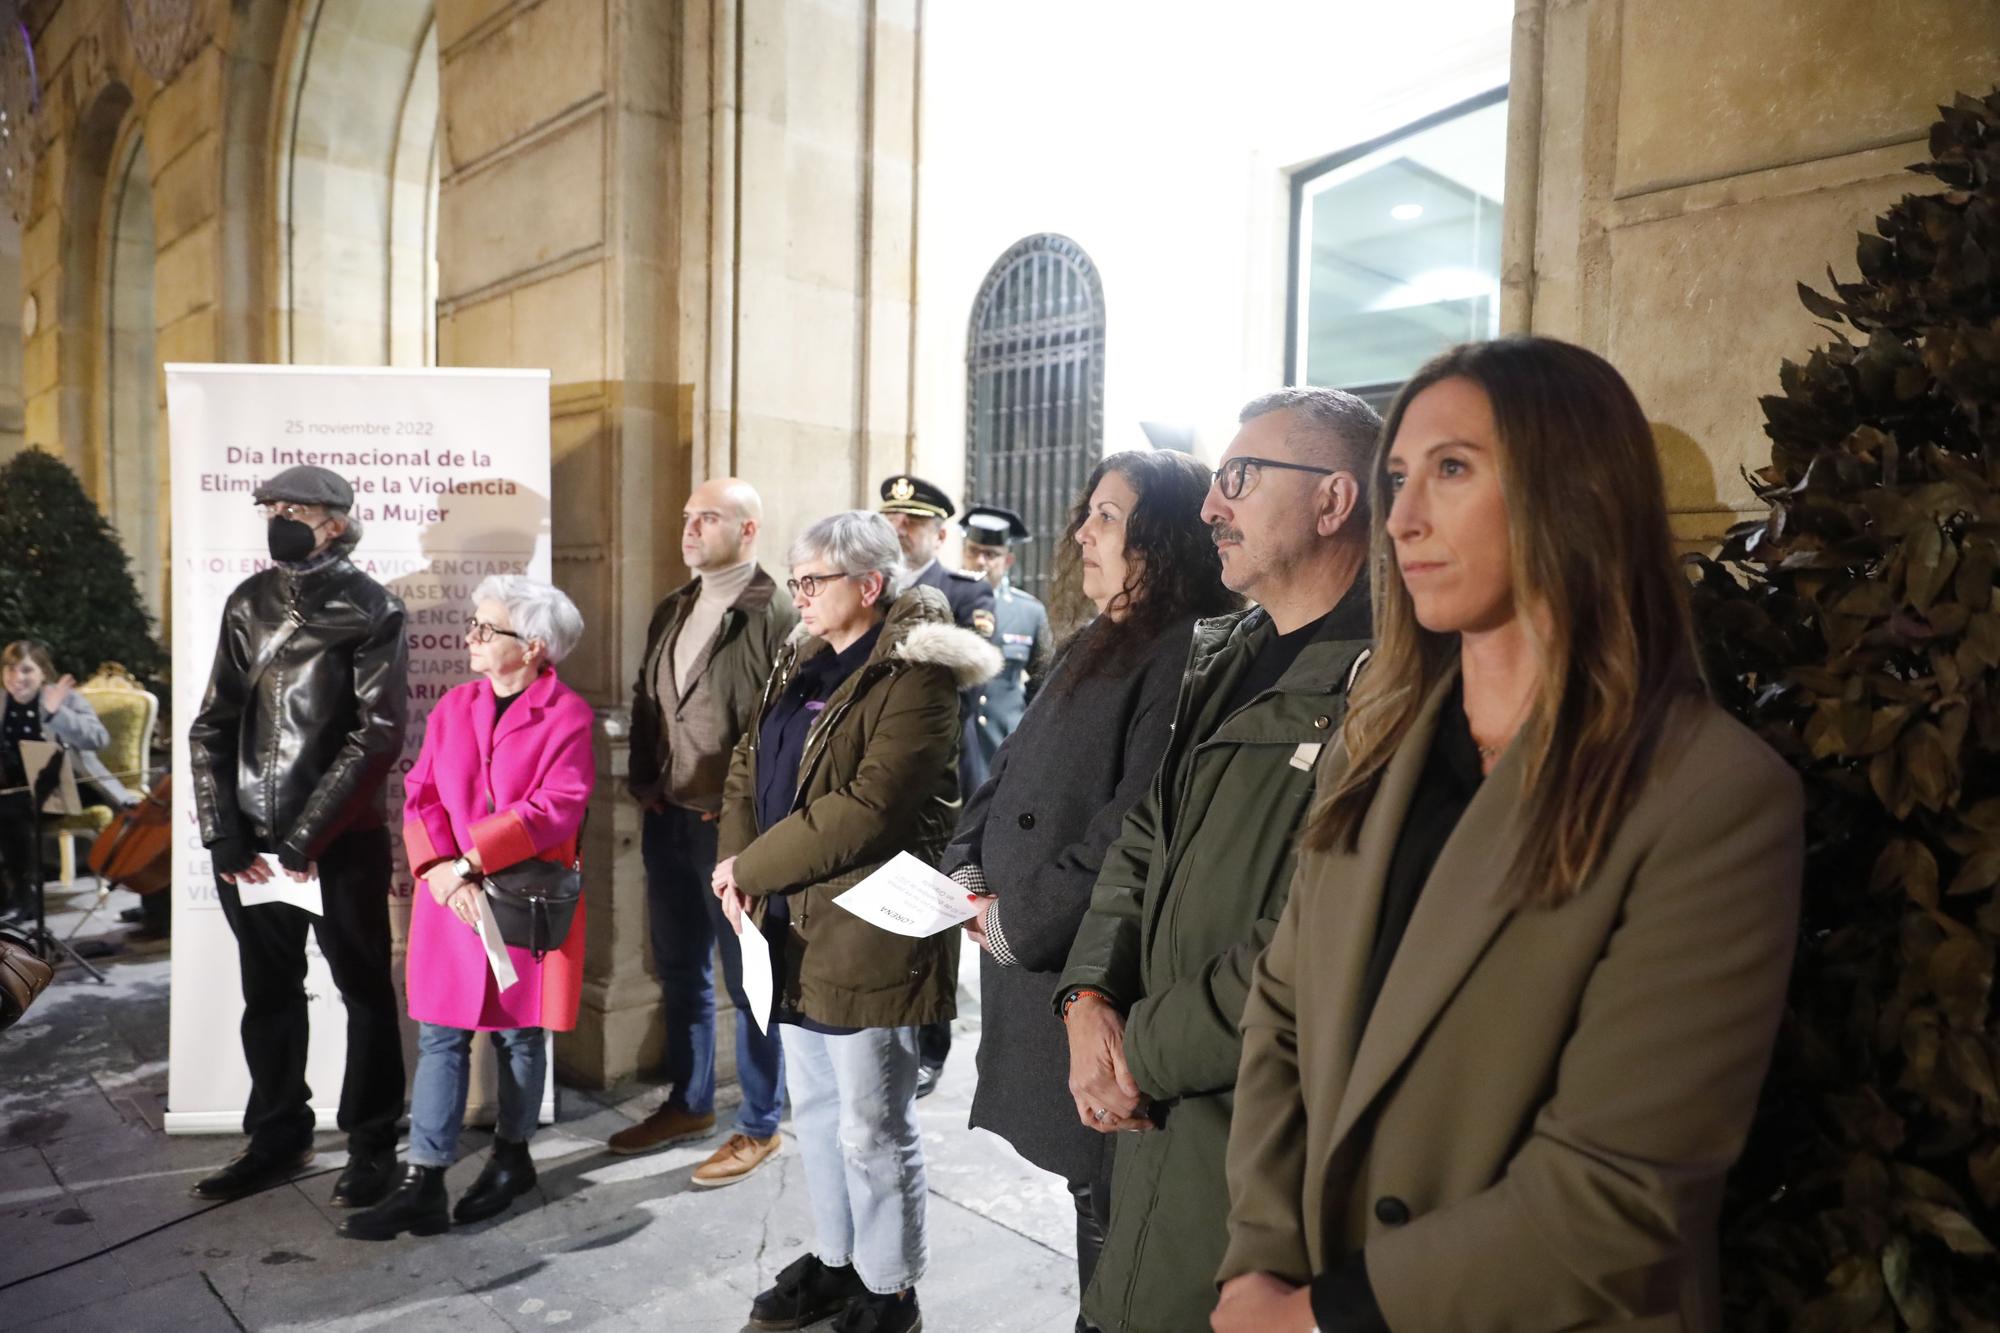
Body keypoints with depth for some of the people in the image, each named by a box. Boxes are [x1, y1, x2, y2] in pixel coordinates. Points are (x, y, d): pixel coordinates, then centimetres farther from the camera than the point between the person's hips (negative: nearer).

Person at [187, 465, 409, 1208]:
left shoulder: (372, 611, -7)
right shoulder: (248, 604, 8)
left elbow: (379, 734, -13)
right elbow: (212, 724, 7)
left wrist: (308, 834, -14)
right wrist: (222, 834, -2)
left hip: (344, 840, -5)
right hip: (253, 840, 5)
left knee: (363, 988, 6)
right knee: (268, 991, 15)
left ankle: (372, 1146, 18)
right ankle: (277, 1138, 31)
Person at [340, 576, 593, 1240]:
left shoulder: (567, 715, -9)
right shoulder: (454, 706, 7)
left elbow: (557, 807, -19)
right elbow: (420, 795, 3)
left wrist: (470, 860, -20)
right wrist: (440, 870, -14)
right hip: (451, 900, 4)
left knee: (519, 1035, 12)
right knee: (440, 1037, 5)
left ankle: (511, 1156, 33)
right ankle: (423, 1186, 12)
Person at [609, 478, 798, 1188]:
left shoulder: (777, 614, -12)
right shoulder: (671, 610, 13)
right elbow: (644, 699, 19)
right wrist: (643, 780, 8)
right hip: (668, 819, 8)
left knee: (748, 981, 5)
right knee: (680, 971, 19)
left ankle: (759, 1126, 20)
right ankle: (688, 1104, 36)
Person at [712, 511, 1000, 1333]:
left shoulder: (913, 675, -16)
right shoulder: (803, 663, 12)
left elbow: (865, 809, -24)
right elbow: (750, 766, 11)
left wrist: (751, 867, -16)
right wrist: (735, 865, -6)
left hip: (866, 933, -8)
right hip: (793, 925, 8)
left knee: (872, 1127, 6)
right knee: (814, 1108, 21)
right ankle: (833, 1259, 40)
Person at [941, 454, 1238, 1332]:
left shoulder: (1187, 657, -17)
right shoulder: (1089, 649, 15)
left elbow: (1135, 827, -24)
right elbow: (1011, 768, 17)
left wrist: (1022, 917, -16)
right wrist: (967, 869, 2)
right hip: (1030, 963, 9)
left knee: (1109, 1201, 6)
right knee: (1087, 1184, 21)